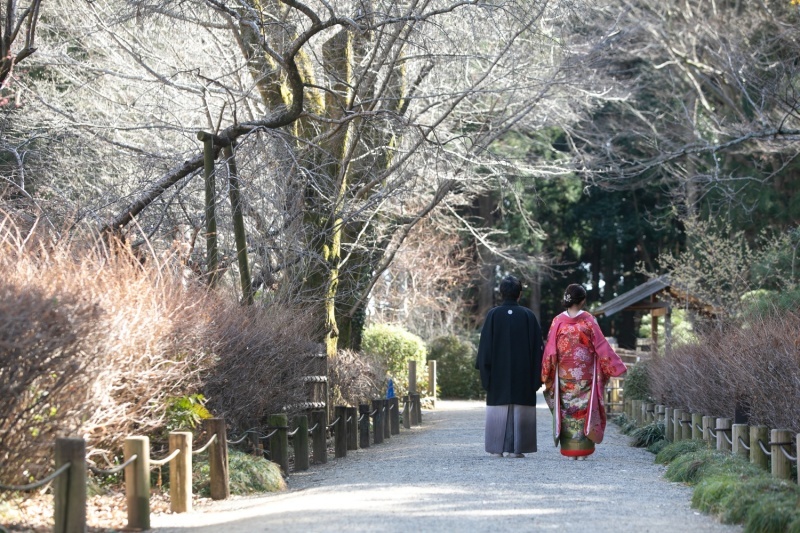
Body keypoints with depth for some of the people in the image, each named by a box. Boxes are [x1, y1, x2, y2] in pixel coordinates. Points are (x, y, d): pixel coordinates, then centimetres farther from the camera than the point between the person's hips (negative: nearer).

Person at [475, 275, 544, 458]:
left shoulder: (493, 315, -3)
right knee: (520, 409, 2)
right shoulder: (528, 316, -1)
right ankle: (516, 448, -1)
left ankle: (498, 448, 3)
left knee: (498, 409, 4)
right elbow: (538, 345, 1)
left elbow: (485, 344, -2)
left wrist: (484, 368, 5)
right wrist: (536, 373, 7)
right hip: (523, 372, 0)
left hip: (498, 371, 0)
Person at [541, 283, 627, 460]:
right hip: (585, 373, -1)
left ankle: (569, 450, 4)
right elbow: (601, 346, -5)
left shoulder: (558, 321, -3)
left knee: (567, 408, 6)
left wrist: (546, 374, 7)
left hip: (564, 374, 1)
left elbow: (550, 350, -1)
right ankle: (582, 450, 2)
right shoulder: (589, 320, -6)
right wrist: (617, 366, 2)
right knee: (584, 407, 4)